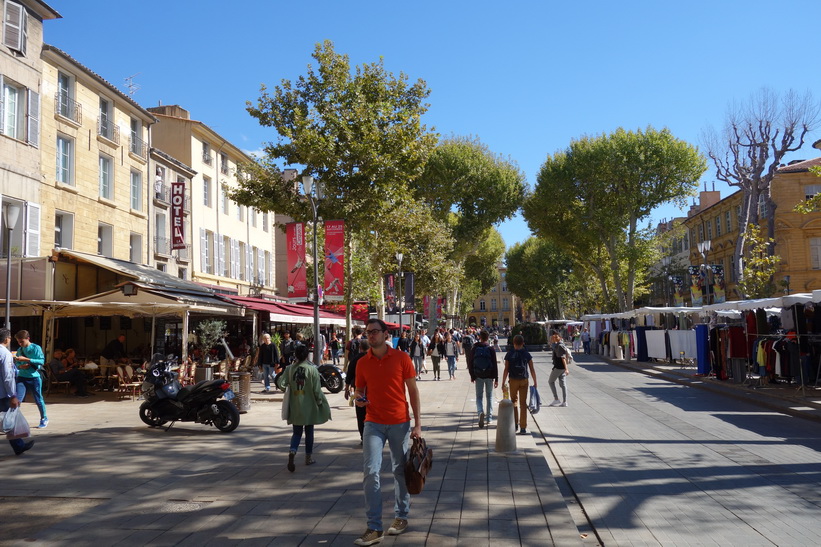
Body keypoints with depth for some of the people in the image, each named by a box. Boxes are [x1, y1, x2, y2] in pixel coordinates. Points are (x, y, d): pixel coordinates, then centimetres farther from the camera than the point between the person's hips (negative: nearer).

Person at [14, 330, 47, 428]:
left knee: (38, 400, 8)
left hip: (34, 377, -3)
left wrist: (26, 359, -22)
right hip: (22, 377, 3)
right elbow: (16, 364, 13)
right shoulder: (19, 350, 9)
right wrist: (20, 366, -11)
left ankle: (44, 418, 26)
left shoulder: (36, 348, -6)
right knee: (17, 399, -11)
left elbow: (42, 361, -16)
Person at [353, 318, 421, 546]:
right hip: (373, 423, 1)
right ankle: (374, 528, -2)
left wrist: (417, 424, -5)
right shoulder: (362, 363, 3)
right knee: (370, 471, -7)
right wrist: (359, 399, -13)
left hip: (400, 422, -1)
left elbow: (413, 390, -1)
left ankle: (401, 517, 29)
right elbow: (360, 390, 12)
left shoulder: (401, 358, -4)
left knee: (400, 471, 10)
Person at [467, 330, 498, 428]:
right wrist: (496, 379, -2)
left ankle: (480, 412, -22)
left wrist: (472, 376, 10)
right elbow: (495, 364, -6)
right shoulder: (490, 349, -6)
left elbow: (470, 363, 1)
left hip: (478, 376, 0)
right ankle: (489, 417, 18)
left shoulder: (474, 348, -2)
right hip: (489, 376, 0)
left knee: (479, 397, 5)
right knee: (489, 396, 15)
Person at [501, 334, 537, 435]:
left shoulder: (509, 354, -4)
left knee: (514, 402, 18)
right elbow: (532, 370, -1)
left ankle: (515, 424, 21)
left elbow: (506, 370, -6)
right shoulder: (527, 354, -1)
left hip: (513, 381, 0)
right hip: (524, 381, 0)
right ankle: (523, 428, 2)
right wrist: (535, 382, 7)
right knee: (523, 403, 4)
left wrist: (503, 383, -1)